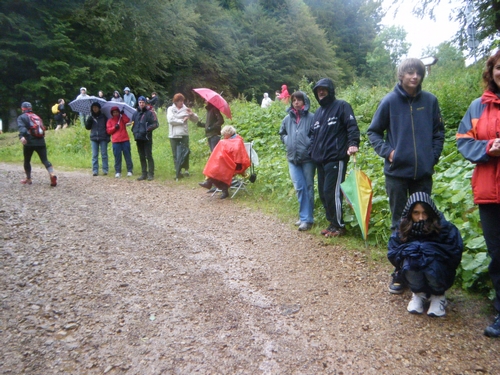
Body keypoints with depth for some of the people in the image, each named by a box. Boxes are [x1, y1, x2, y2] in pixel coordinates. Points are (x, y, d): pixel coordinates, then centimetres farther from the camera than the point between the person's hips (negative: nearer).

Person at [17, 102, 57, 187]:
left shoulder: (21, 117, 5)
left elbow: (21, 127, -13)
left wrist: (21, 136, -28)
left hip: (29, 142, -3)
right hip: (41, 141, 3)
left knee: (27, 161, 15)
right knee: (45, 160, -3)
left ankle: (28, 179, 23)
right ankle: (52, 174, -27)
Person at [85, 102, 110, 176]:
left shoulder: (103, 116, 5)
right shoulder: (91, 117, 10)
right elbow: (87, 127, 7)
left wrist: (108, 136, -3)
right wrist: (89, 121, -11)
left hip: (103, 138, -2)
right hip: (94, 138, 2)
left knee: (104, 154, 0)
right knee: (94, 155, 1)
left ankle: (105, 170, 4)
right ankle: (95, 170, 2)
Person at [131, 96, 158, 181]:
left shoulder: (150, 112, -2)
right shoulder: (136, 114, 15)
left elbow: (155, 123, -7)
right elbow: (133, 124, 25)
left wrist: (149, 128, -22)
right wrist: (134, 130, 7)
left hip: (147, 138, -6)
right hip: (138, 138, 6)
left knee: (149, 156, -5)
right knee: (142, 157, 11)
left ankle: (151, 174, 0)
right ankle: (144, 174, 18)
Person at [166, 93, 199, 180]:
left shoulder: (186, 109, 10)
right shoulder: (171, 109, 6)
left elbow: (195, 120, 10)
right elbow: (170, 120, -10)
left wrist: (192, 114, -9)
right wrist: (182, 121, -5)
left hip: (184, 134, 1)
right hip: (174, 135, -1)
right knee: (176, 154, 0)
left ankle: (186, 170, 8)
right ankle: (178, 172, 4)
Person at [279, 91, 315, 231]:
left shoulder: (311, 117, -5)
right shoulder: (288, 118, 9)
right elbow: (282, 133, 23)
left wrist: (310, 146, -13)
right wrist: (288, 142, 7)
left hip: (308, 158, -4)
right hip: (292, 158, 4)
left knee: (308, 187, 4)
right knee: (299, 188, 7)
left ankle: (306, 218, 10)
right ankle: (304, 216, 19)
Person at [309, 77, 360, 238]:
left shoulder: (341, 106, -1)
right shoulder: (318, 112, 23)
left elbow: (352, 126, -10)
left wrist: (353, 144, -25)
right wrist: (312, 152, 14)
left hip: (335, 158, -8)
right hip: (320, 160, 8)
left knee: (332, 192, -11)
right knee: (323, 193, 10)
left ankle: (339, 226, 2)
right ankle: (332, 223, 21)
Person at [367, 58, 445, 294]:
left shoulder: (430, 100, 1)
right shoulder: (390, 101, -4)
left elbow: (438, 131, 11)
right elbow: (374, 132, 3)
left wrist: (434, 156, 1)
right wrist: (387, 151, -9)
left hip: (423, 173, 2)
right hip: (397, 172, -2)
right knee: (399, 224, 7)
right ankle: (399, 273, 19)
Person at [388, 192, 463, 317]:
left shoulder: (444, 227, -17)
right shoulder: (403, 229, -11)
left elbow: (455, 252, -18)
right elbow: (392, 253, -12)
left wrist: (433, 251, -29)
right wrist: (408, 250, -30)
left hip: (439, 273, -1)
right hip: (413, 271, 1)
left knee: (433, 265, -34)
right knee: (409, 262, -31)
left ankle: (438, 295, 2)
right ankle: (419, 293, 2)